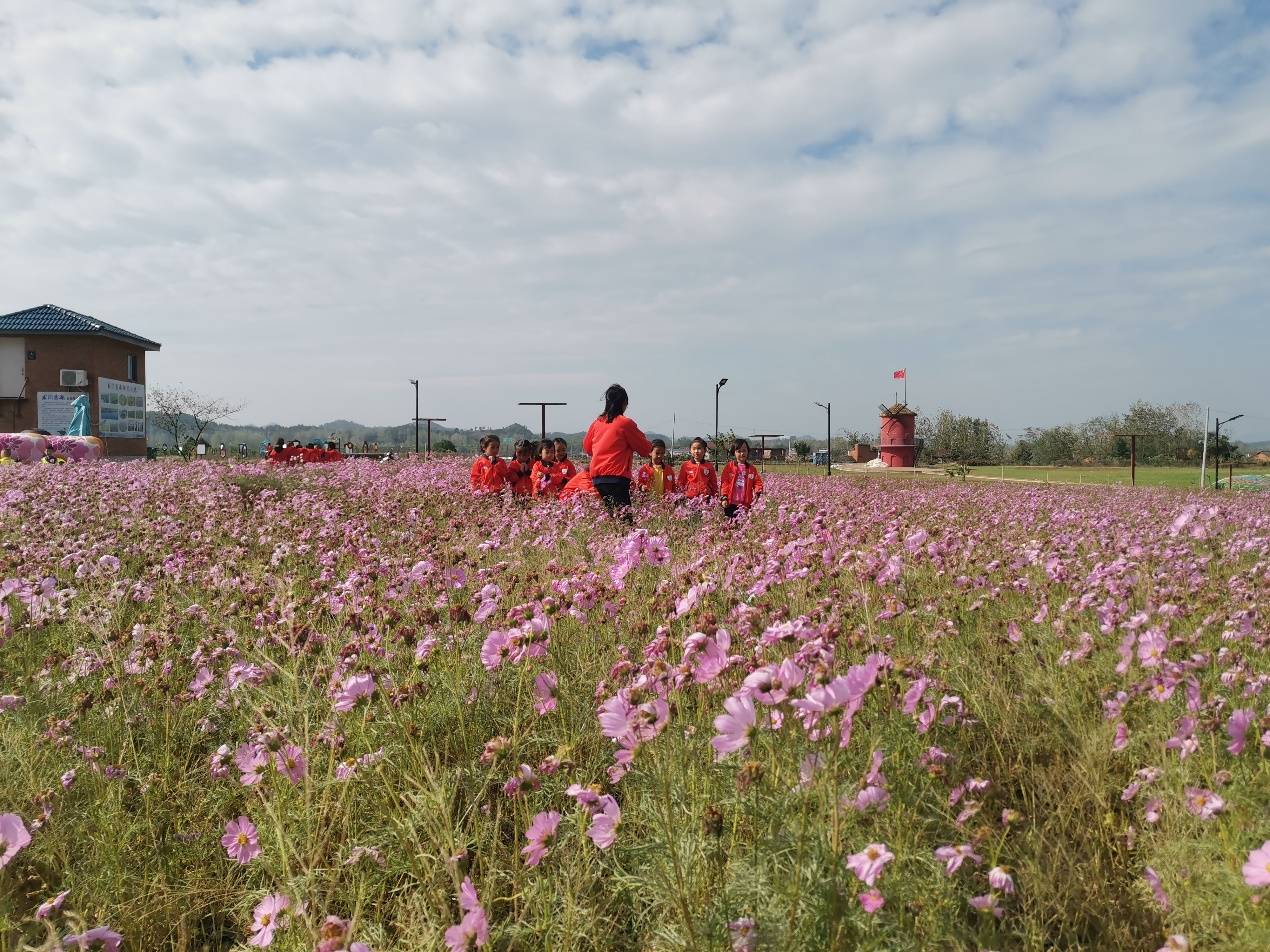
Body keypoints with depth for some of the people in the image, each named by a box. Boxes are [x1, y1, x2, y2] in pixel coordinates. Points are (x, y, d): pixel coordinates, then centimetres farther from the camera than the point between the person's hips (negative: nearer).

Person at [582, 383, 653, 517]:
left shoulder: (598, 422, 11)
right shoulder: (626, 423, -4)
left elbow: (586, 447, 24)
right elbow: (646, 449, 4)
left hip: (596, 477, 7)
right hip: (616, 476, -6)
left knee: (610, 512, 10)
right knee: (624, 515, -10)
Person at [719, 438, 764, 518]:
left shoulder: (751, 468, 10)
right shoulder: (729, 466, 4)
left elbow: (758, 482, 7)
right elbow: (724, 483, 0)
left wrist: (757, 492, -12)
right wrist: (724, 498, -8)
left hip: (746, 505, 2)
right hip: (731, 503, -1)